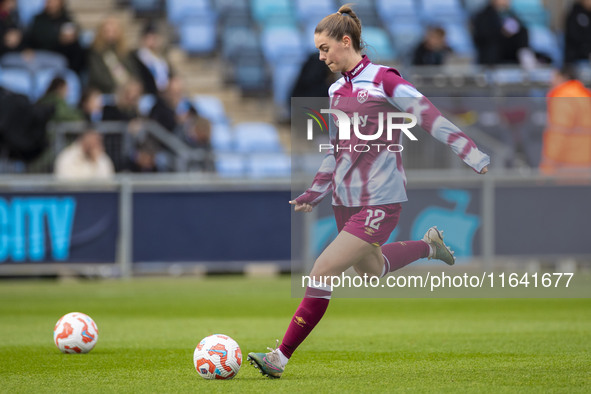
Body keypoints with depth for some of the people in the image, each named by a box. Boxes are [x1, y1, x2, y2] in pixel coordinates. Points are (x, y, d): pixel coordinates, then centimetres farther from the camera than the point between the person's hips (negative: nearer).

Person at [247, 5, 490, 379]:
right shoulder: (337, 90, 11)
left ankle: (281, 358, -10)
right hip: (346, 200, 8)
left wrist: (479, 159, -19)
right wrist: (314, 194, 19)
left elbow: (431, 118, -14)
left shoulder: (383, 79, -11)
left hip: (379, 203, -8)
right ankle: (428, 245, 46)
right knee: (369, 268, 23)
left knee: (323, 272, -14)